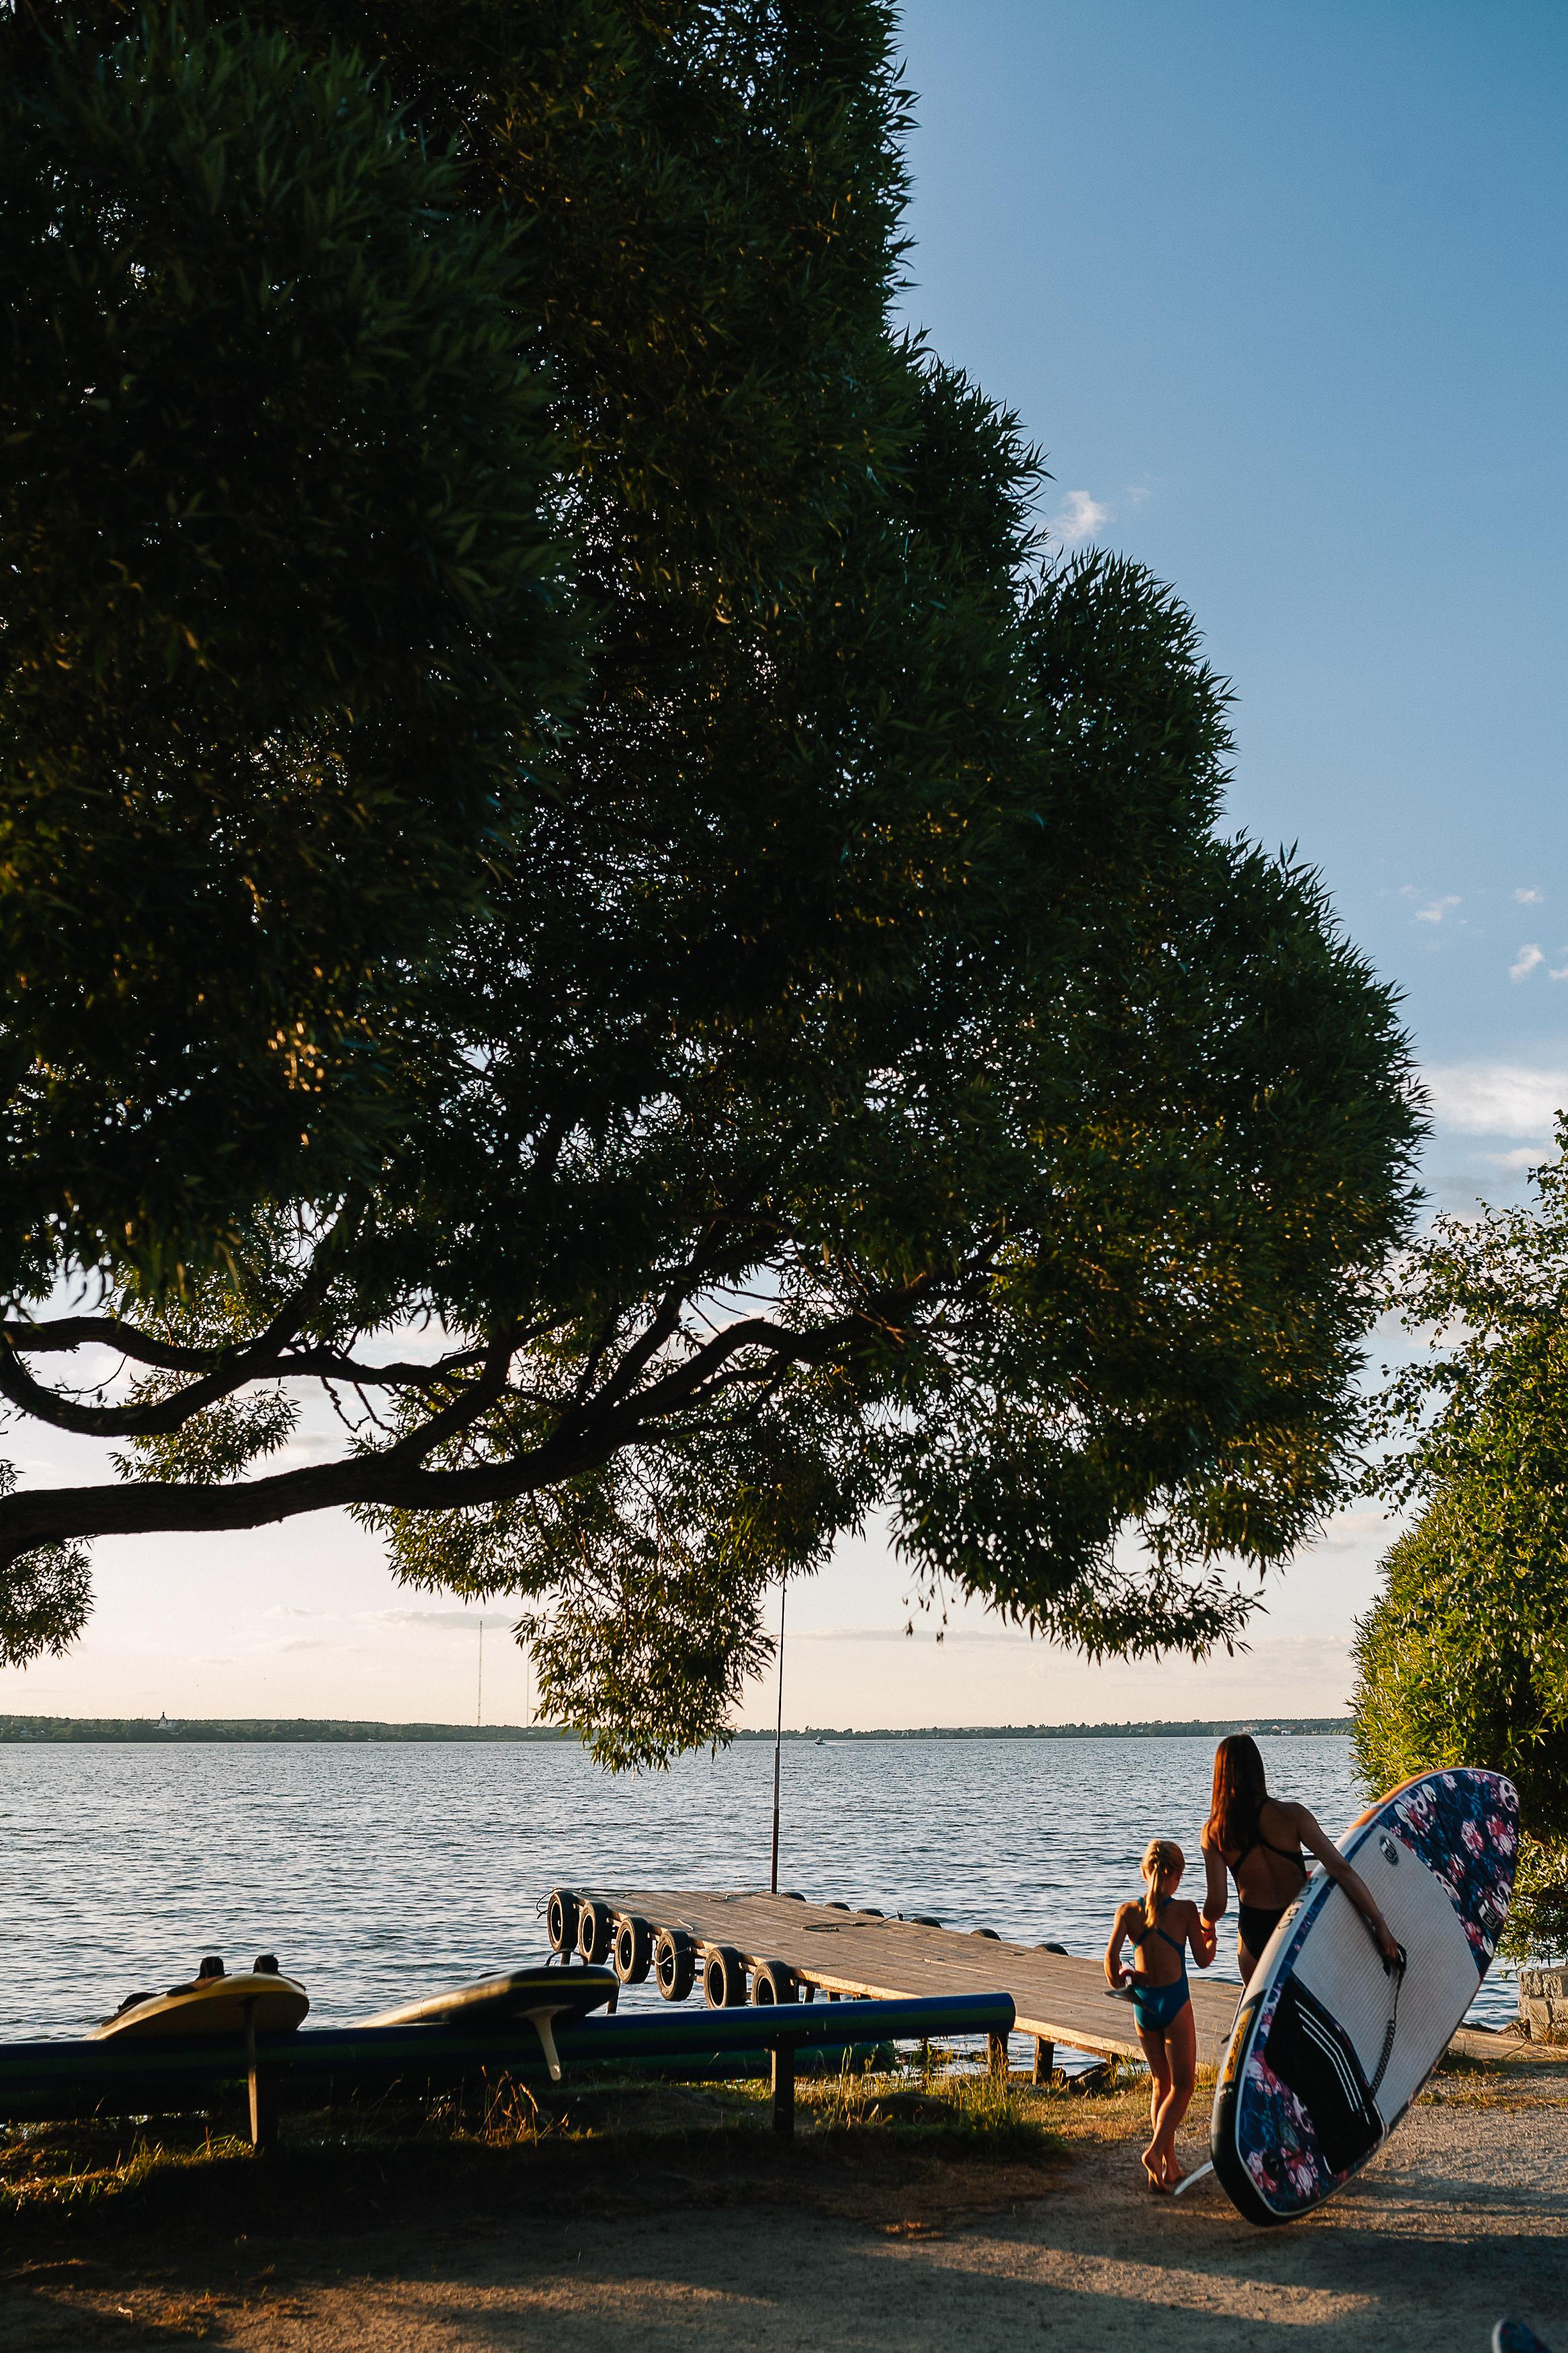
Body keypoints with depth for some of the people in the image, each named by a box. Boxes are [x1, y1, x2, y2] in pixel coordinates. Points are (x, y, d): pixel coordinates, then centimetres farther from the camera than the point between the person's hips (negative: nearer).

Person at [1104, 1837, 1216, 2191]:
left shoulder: (1128, 1910, -2)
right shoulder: (1185, 1910, -8)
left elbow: (1112, 1955, -11)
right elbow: (1203, 1960, 0)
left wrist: (1116, 1983, 9)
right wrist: (1210, 1933, 19)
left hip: (1141, 2003, 4)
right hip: (1175, 2002, -4)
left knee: (1160, 2083, 17)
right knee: (1182, 2085, 6)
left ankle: (1169, 2166, 16)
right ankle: (1155, 2149, -15)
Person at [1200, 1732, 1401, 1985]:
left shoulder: (1214, 1833, -9)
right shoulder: (1290, 1815, -13)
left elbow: (1216, 1903, -10)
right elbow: (1341, 1869, -17)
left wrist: (1205, 1926, 13)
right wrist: (1379, 1923, -13)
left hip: (1253, 1930, 1)